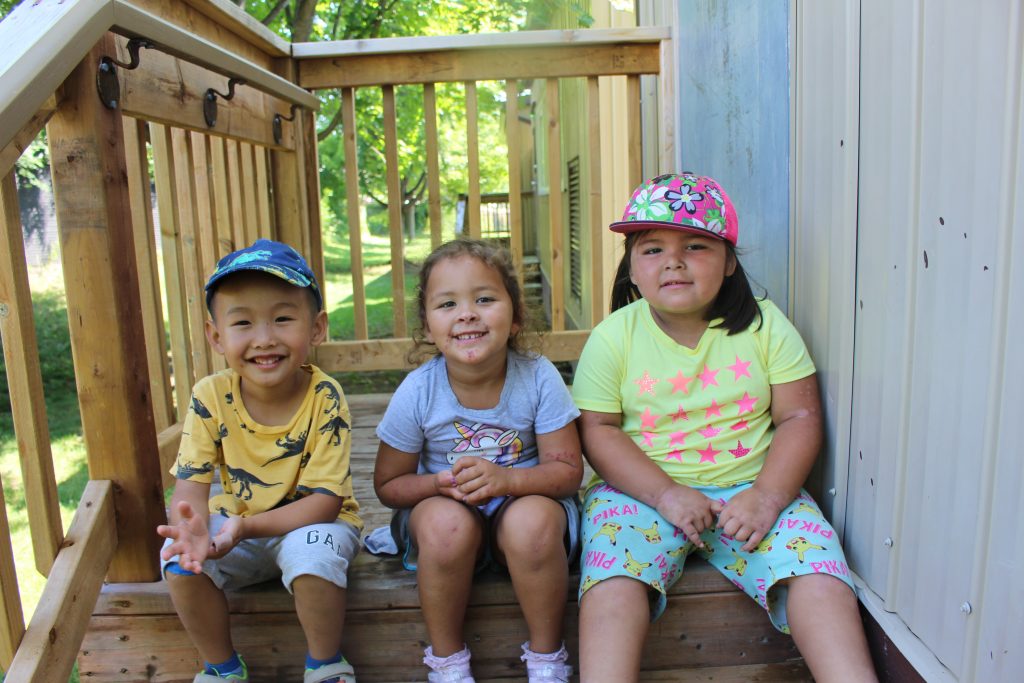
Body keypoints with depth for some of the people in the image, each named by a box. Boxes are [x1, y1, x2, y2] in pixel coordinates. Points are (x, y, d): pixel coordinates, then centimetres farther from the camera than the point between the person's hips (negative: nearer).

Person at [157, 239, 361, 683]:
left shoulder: (325, 399, -23)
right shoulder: (211, 397, -13)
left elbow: (324, 500, -23)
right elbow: (191, 484, -13)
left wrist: (245, 526, -35)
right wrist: (191, 526, -37)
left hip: (311, 523, -3)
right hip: (235, 523, 4)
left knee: (311, 555, -33)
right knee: (180, 559, -22)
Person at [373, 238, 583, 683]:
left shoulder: (539, 377, -15)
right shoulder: (417, 392, -13)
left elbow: (568, 471, -11)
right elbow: (388, 485, -4)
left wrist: (507, 479, -30)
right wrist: (440, 483, -25)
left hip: (524, 502, 0)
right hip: (442, 509, 1)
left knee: (534, 520, -34)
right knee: (446, 522, -33)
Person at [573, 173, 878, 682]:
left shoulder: (764, 324, 2)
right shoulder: (613, 337, -1)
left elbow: (800, 417, 0)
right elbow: (598, 430, -3)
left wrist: (767, 496, -15)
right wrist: (666, 493, -16)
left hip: (751, 489, 2)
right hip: (643, 490, -1)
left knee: (819, 578, -22)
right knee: (613, 585, -27)